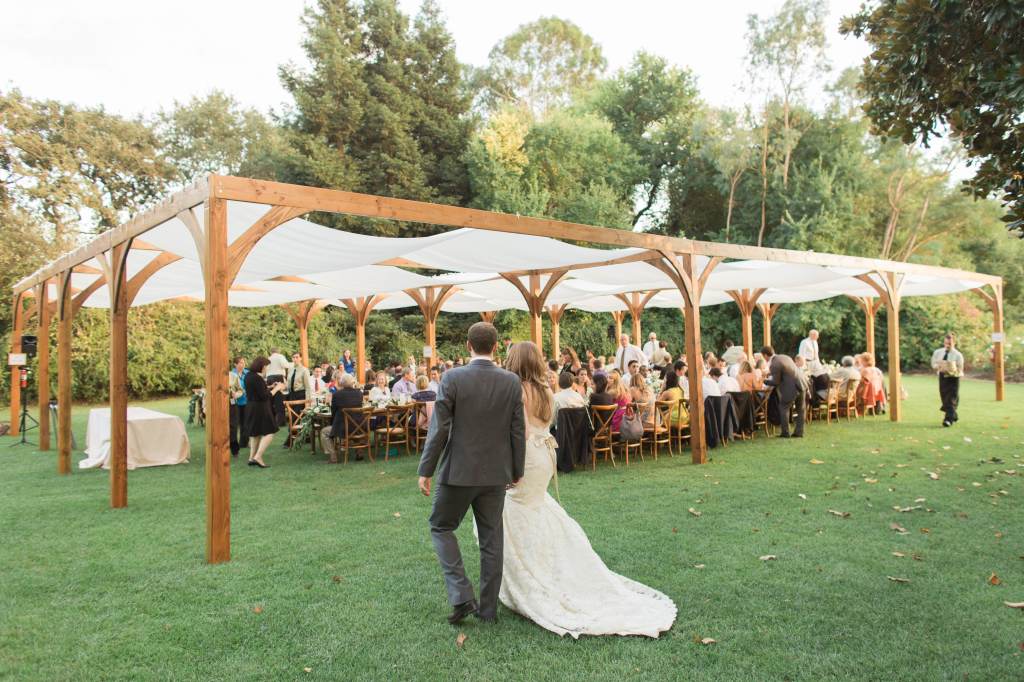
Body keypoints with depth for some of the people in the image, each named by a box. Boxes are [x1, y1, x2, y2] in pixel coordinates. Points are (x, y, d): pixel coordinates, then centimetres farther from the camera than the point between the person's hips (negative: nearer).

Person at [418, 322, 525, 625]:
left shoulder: (452, 378, -12)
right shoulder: (512, 382, -3)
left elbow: (439, 429, -12)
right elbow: (518, 431, 0)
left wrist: (426, 470, -2)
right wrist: (517, 471, 13)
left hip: (459, 472, -3)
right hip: (496, 474, 3)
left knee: (441, 527, 15)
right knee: (492, 538, 13)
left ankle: (462, 595, 5)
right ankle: (488, 607, 21)